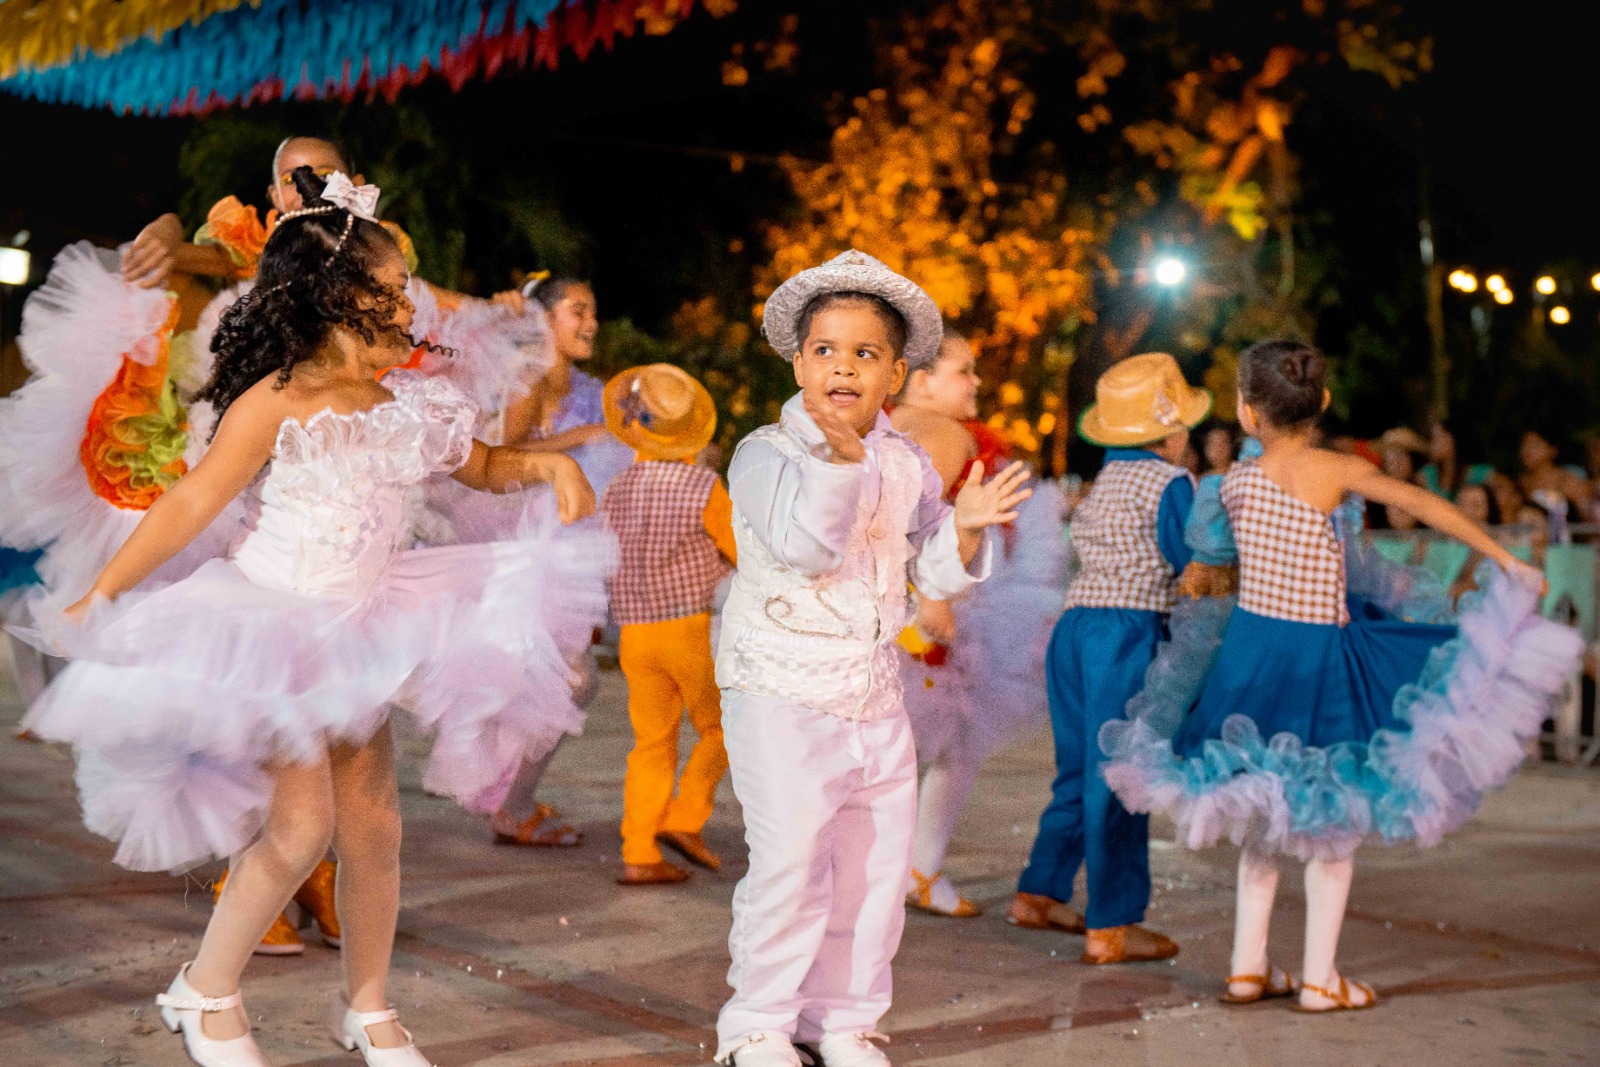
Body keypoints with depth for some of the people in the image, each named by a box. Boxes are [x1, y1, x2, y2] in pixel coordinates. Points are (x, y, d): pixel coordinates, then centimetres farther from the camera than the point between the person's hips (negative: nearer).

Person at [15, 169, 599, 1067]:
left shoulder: (407, 402, 3)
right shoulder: (276, 404, -16)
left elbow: (485, 467, 19)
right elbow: (191, 504, -15)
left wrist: (550, 464, -2)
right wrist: (97, 601, -14)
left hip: (356, 632, 6)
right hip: (269, 625, -6)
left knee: (373, 821, 7)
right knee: (301, 825, -11)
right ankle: (206, 993, 11)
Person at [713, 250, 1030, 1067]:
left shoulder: (906, 465, 8)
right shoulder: (767, 453, -10)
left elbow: (934, 575, 10)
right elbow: (801, 547, -24)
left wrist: (966, 526, -9)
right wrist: (841, 459, -34)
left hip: (875, 693, 6)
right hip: (782, 691, -6)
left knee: (877, 860, 10)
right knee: (789, 859, -10)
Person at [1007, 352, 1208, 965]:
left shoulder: (1104, 482, 16)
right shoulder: (1168, 483, -8)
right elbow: (1195, 565, -9)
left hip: (1076, 627, 8)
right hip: (1128, 635, -8)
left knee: (1080, 771, 19)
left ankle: (1038, 894, 28)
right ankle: (1110, 927, 2)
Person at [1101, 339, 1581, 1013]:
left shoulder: (1235, 482, -2)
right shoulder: (1337, 471, -11)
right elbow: (1425, 505, -8)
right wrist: (1505, 561, -2)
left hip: (1250, 649, 4)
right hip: (1320, 657, -3)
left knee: (1261, 814, 17)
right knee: (1332, 817, 9)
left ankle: (1248, 966, 20)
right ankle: (1319, 978, 12)